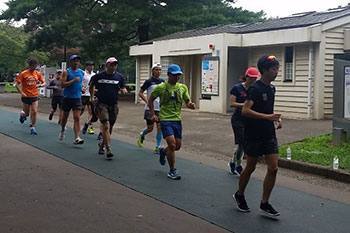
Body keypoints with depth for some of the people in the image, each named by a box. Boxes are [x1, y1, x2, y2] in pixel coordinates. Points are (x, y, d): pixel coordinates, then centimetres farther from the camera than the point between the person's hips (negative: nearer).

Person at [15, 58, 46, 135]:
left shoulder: (38, 73, 2)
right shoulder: (24, 74, -8)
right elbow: (16, 84, -6)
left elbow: (44, 83, 10)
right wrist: (21, 93, -13)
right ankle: (22, 114, 45)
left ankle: (33, 128, 3)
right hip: (26, 96, -2)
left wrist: (40, 85, -13)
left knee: (34, 112, -7)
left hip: (35, 96, 2)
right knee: (27, 113, 8)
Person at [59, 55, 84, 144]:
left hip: (77, 98, 2)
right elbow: (63, 84, -16)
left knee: (77, 117, -10)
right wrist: (74, 80, -22)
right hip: (67, 97, -2)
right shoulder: (66, 72, -5)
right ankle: (63, 130, 43)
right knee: (65, 116, 14)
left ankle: (77, 138, -15)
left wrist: (82, 87, 8)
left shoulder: (81, 72, 8)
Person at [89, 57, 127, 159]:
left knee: (110, 127, 11)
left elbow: (123, 88, 8)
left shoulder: (119, 76, 4)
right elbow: (92, 86, 14)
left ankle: (102, 145, 34)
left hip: (114, 105, 3)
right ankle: (108, 149, -16)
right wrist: (92, 98, 9)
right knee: (106, 126, -15)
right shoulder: (99, 76, -1)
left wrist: (124, 90, -16)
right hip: (102, 104, -3)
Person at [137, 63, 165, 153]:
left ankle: (157, 147, 2)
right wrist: (147, 101, -12)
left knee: (160, 127, -6)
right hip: (150, 108, -3)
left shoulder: (162, 81, 6)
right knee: (150, 128, 3)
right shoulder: (149, 81, -7)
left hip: (160, 108, 3)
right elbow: (140, 93, -2)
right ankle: (142, 135, 37)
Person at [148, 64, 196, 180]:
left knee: (177, 146, 9)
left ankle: (163, 151, 43)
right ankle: (172, 171, 0)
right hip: (165, 119, -5)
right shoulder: (160, 87, -4)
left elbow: (187, 101, 11)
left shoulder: (183, 87, 6)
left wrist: (191, 105, -13)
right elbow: (150, 100, 7)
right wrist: (153, 114, -3)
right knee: (172, 144, -15)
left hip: (177, 119, 5)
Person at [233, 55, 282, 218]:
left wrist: (276, 119, 7)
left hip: (269, 134, 7)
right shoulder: (255, 89, -15)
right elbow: (245, 111, -26)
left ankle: (264, 204, 8)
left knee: (273, 168, -2)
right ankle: (239, 195, 32)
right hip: (254, 135, -7)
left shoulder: (271, 88, 11)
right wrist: (267, 117, -31)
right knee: (250, 168, 8)